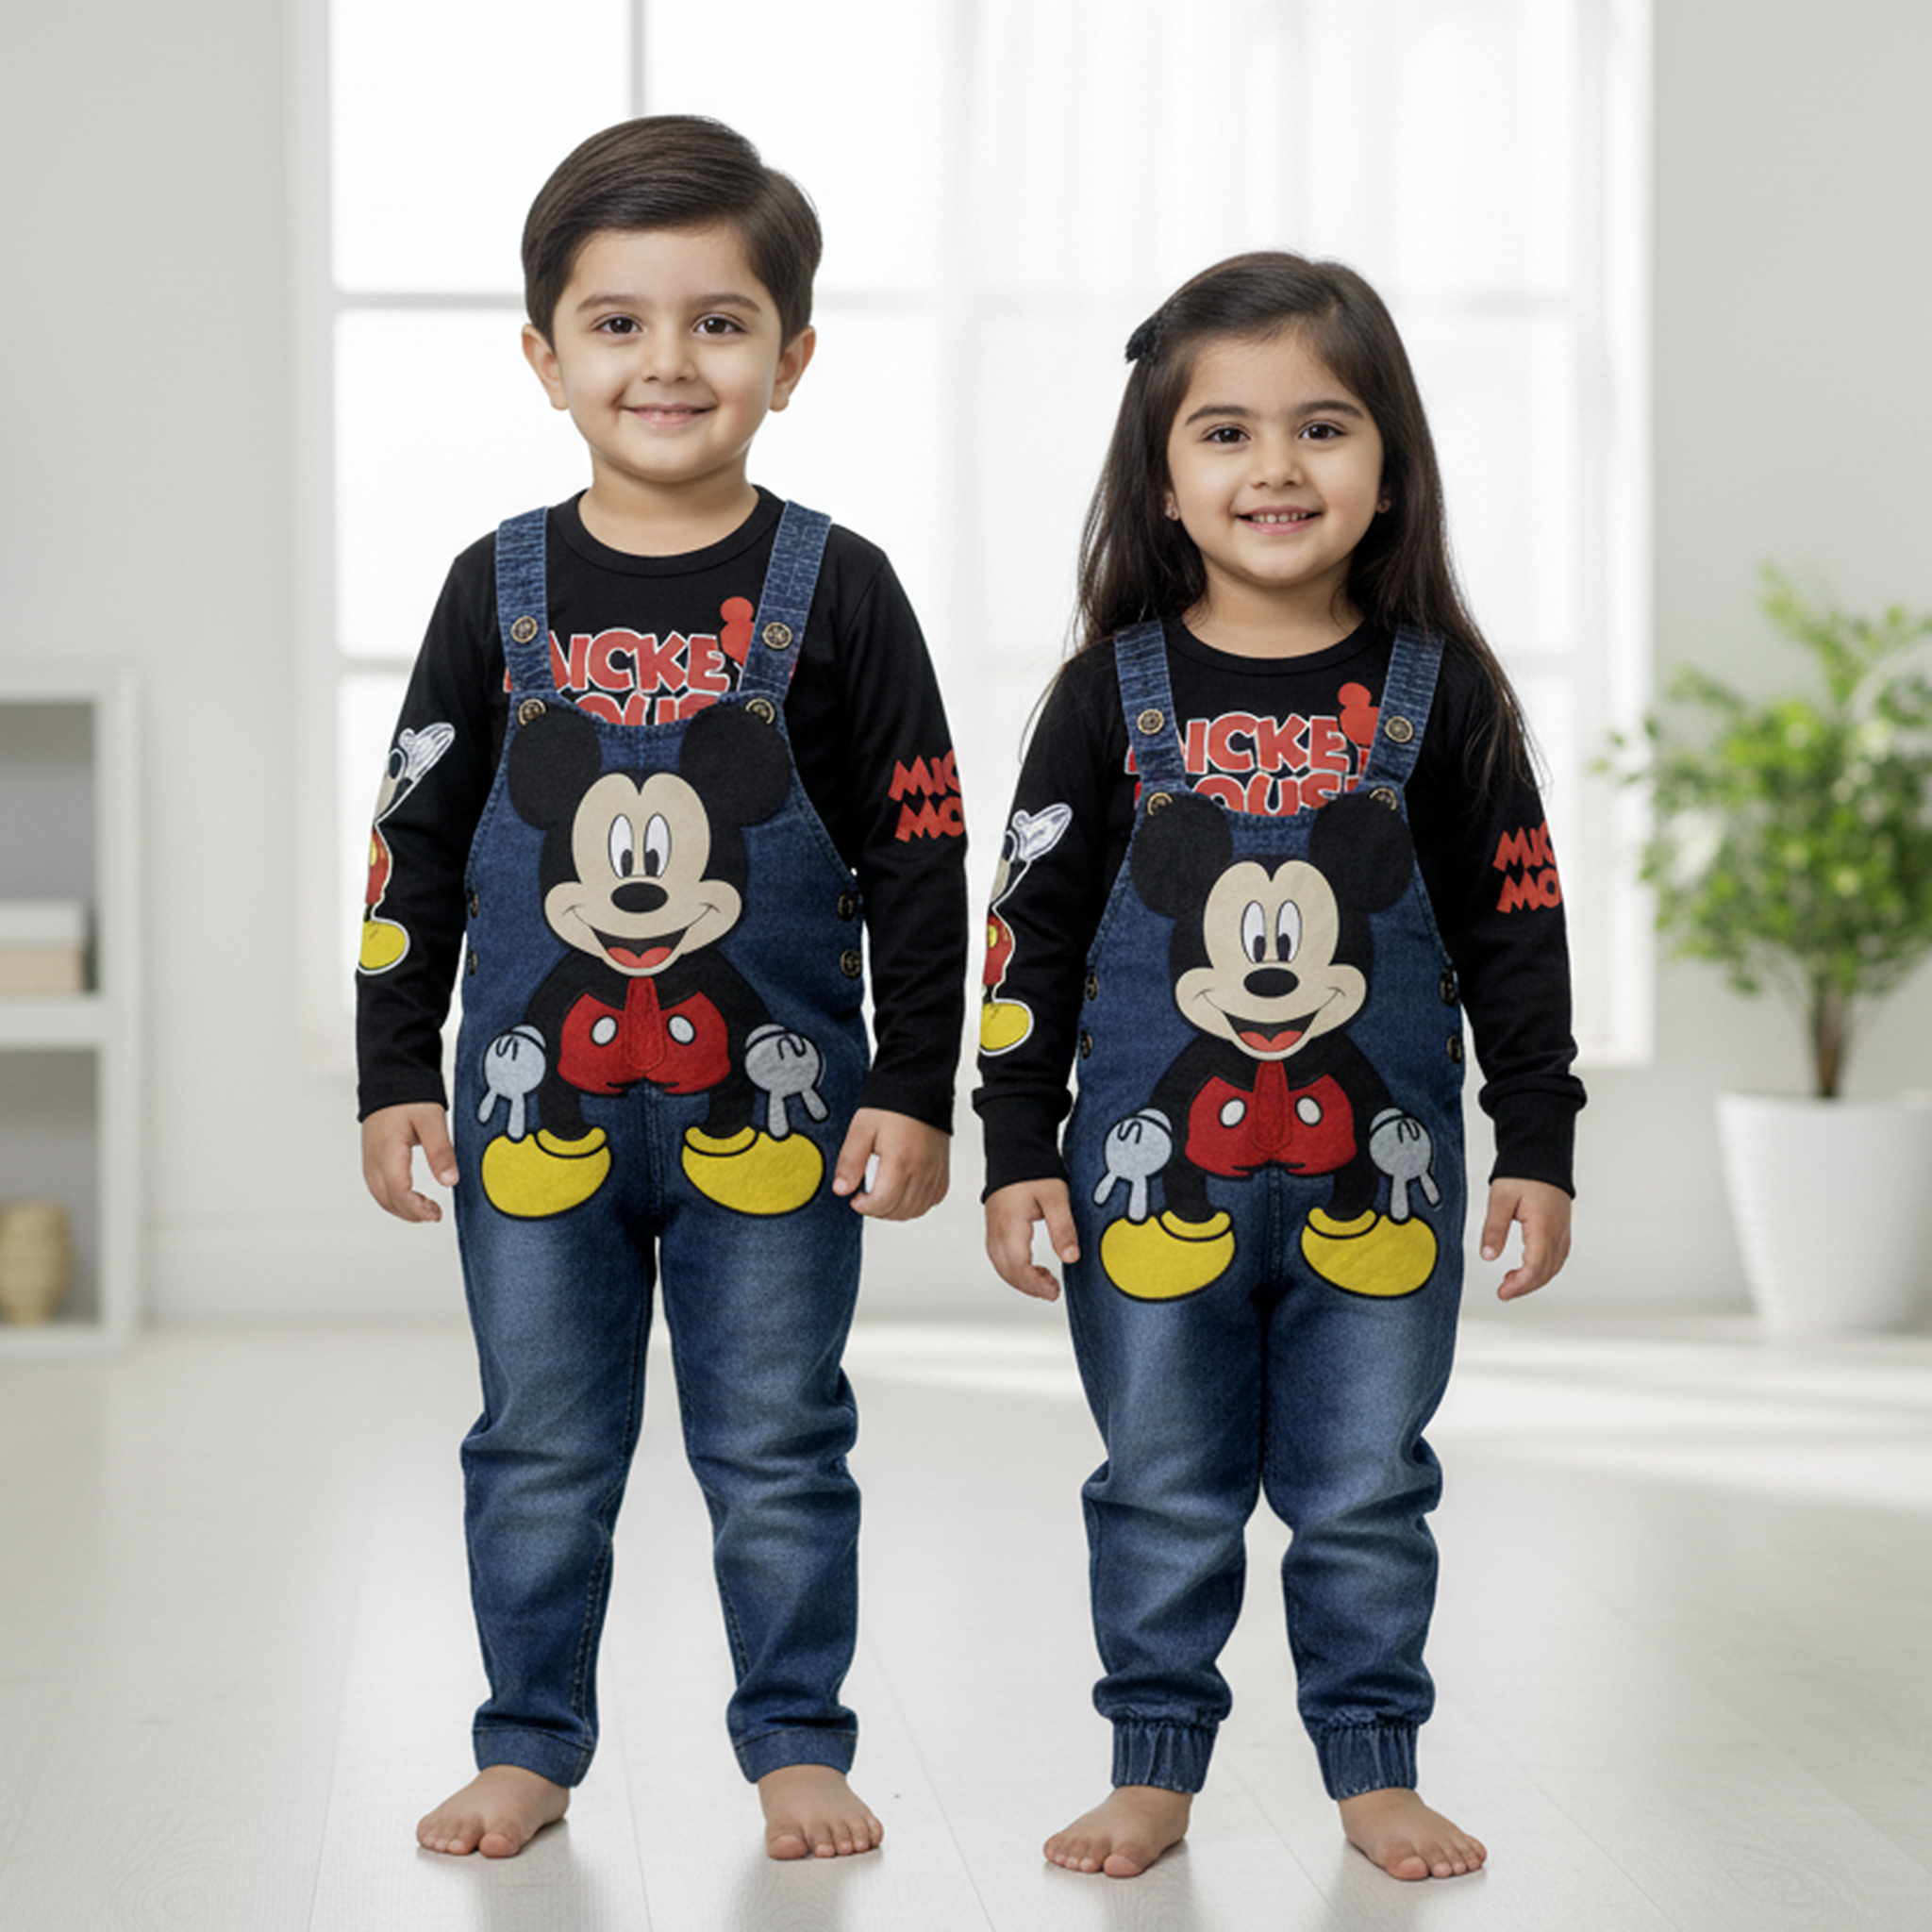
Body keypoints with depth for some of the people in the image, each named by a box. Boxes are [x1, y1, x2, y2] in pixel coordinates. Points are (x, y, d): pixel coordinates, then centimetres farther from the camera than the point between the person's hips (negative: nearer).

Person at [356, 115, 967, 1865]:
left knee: (776, 1449, 7)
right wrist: (396, 1077, 4)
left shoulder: (833, 590, -3)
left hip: (769, 1100, -1)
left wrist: (915, 1091, -4)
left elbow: (919, 860, -1)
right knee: (540, 1450, 10)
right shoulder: (503, 588, 1)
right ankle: (529, 1748, 23)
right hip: (535, 1102, 2)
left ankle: (797, 1742, 21)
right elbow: (416, 846, 6)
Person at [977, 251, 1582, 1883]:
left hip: (1378, 1173, 0)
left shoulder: (1438, 692, -1)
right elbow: (1034, 925, 1)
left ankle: (1375, 1767, 23)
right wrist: (1019, 1150, -2)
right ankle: (1156, 1767, 22)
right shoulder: (1117, 692, -2)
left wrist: (1538, 1146, 2)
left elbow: (1516, 929, 4)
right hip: (1153, 1175, 0)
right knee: (1163, 1491, 9)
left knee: (1366, 1493, 9)